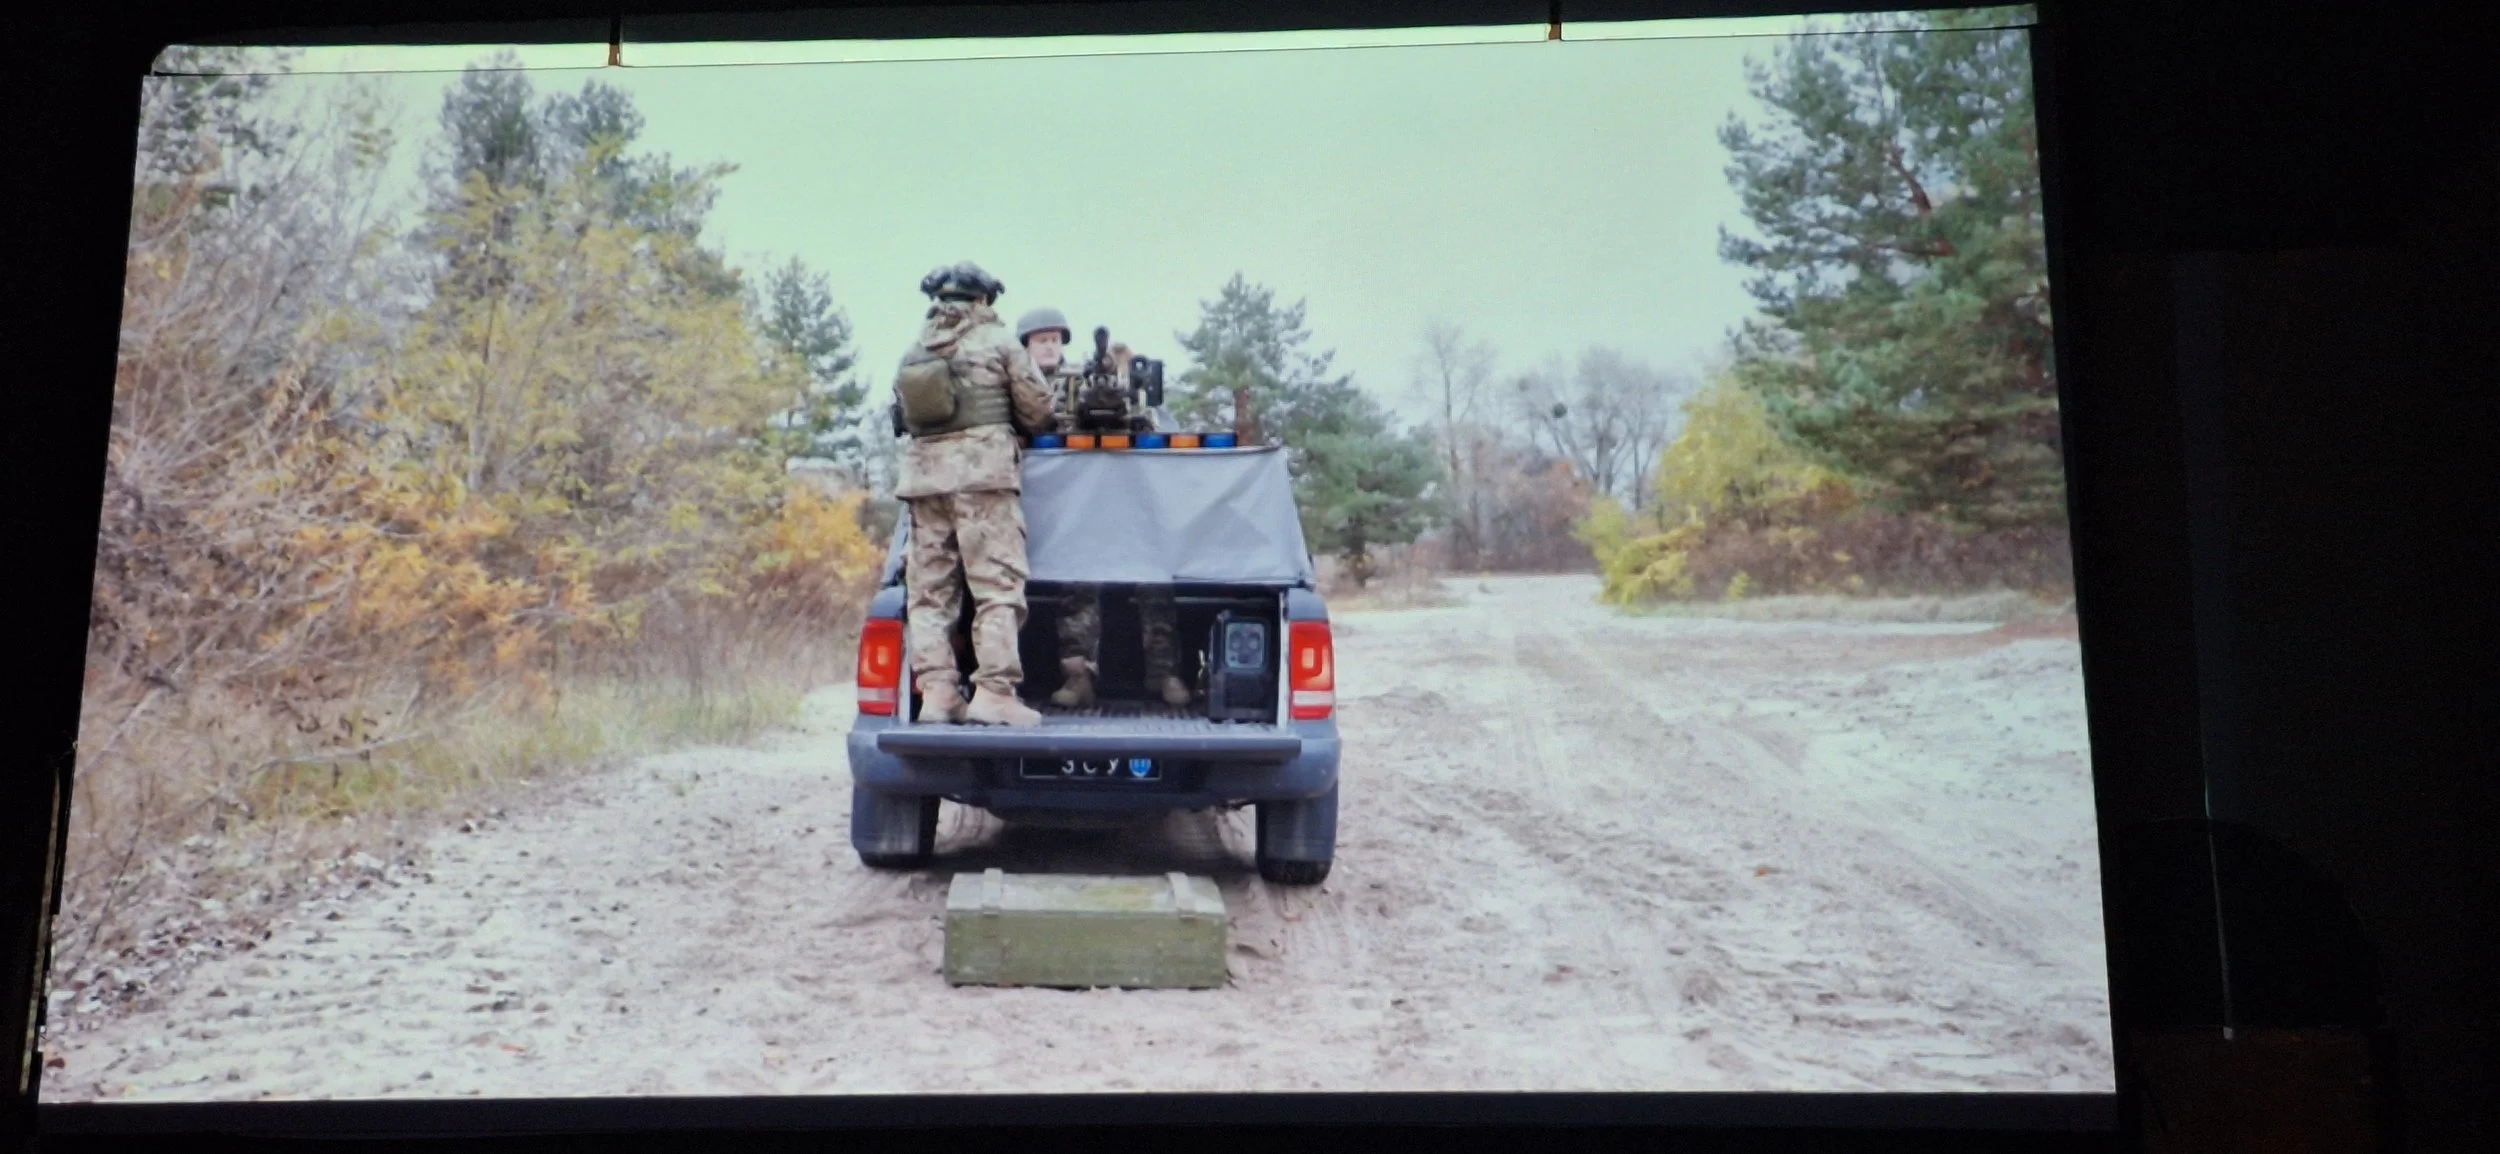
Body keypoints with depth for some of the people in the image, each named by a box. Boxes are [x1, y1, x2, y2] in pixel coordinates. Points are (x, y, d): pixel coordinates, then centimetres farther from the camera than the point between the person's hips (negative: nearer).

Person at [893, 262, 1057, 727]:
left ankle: (935, 689, -1)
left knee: (929, 588, 6)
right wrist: (1012, 426, 23)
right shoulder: (998, 342, 4)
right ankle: (994, 689, -14)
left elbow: (903, 414, 13)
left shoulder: (914, 353, 19)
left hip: (923, 470, 5)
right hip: (983, 469, -5)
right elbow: (1038, 411, 4)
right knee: (997, 584, -6)